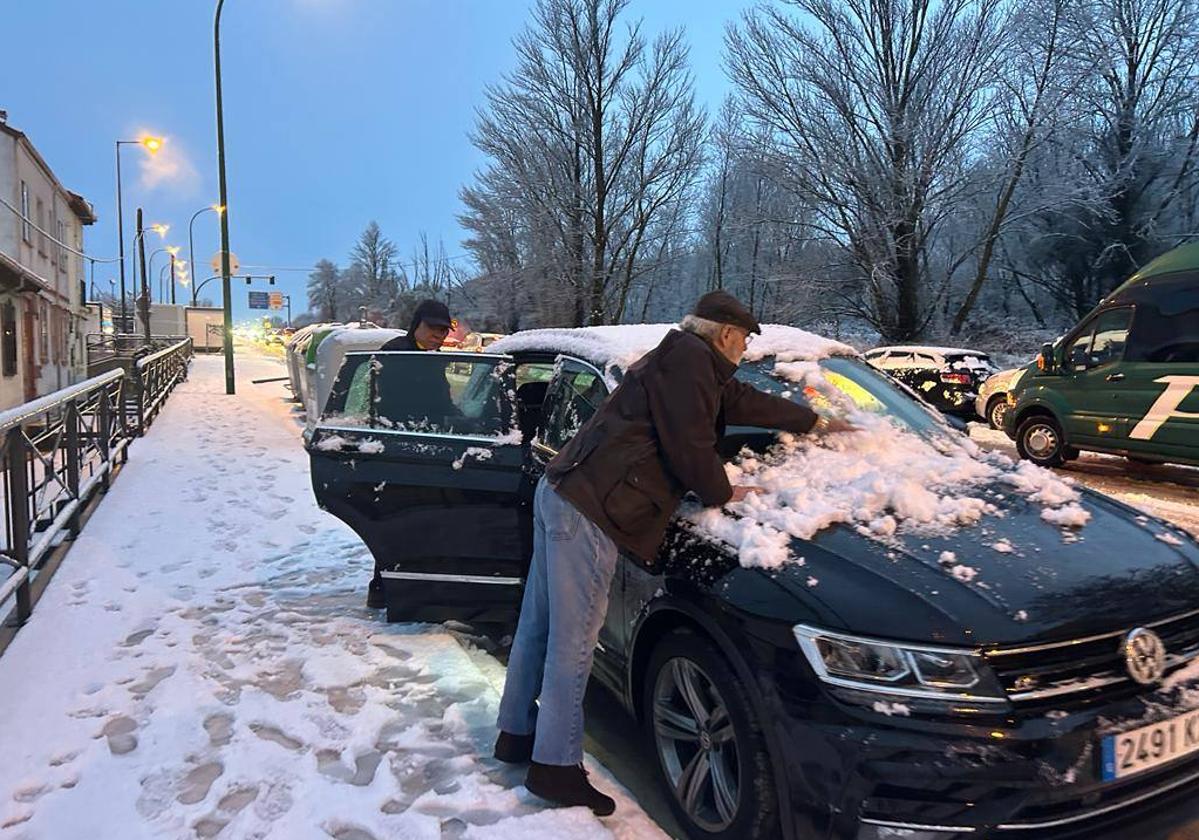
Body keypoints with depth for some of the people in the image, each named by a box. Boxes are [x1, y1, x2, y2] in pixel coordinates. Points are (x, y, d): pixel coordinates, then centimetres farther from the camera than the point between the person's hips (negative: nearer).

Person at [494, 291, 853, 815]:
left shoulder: (683, 359, 23)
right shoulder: (688, 357, -9)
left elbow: (745, 402, 33)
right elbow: (688, 442, -16)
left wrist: (816, 423, 42)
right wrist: (721, 494, 1)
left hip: (561, 493, 11)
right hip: (588, 508, -11)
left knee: (540, 625, 18)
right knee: (574, 640, -4)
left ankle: (516, 734, 31)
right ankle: (556, 767, 5)